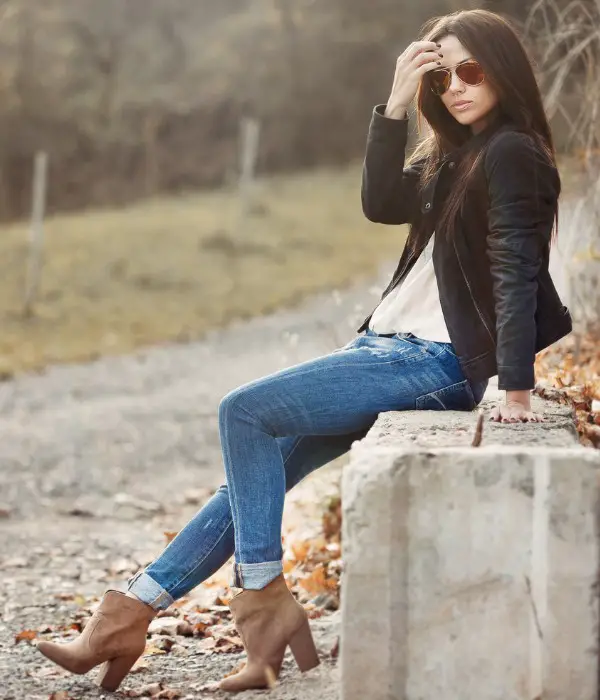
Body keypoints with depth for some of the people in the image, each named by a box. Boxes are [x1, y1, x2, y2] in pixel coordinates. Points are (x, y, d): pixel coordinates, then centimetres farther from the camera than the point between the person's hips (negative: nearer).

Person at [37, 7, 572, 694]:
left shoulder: (511, 155, -10)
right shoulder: (452, 154, 17)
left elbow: (515, 269, -19)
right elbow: (382, 203, 3)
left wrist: (516, 387, -26)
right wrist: (397, 102, -6)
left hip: (438, 360, -9)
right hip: (392, 344, 9)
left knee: (245, 410, -17)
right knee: (259, 470, 5)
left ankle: (263, 602, -13)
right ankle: (127, 615, 7)